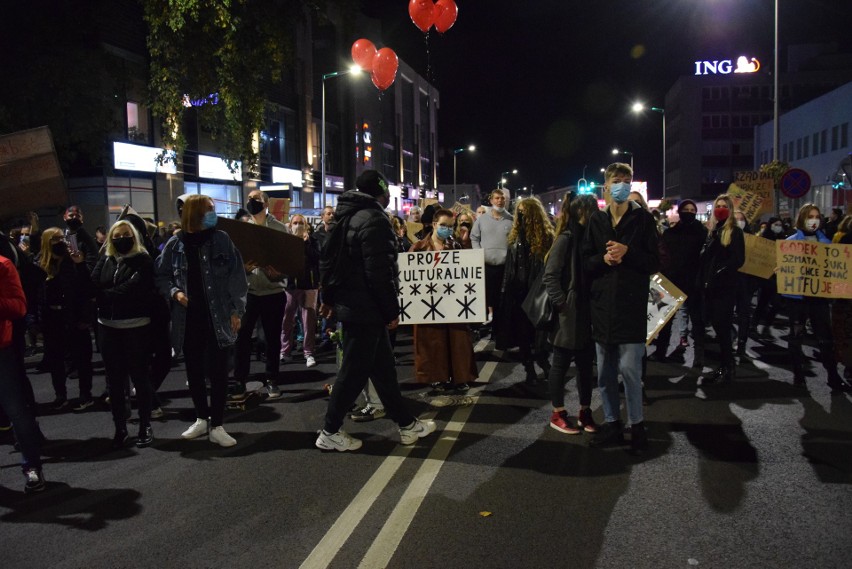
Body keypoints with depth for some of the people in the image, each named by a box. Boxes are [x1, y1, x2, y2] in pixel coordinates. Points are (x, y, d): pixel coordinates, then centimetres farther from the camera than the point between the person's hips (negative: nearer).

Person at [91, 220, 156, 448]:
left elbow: (132, 289, -14)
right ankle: (120, 428, 19)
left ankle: (145, 426, 15)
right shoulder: (105, 260, 12)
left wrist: (106, 294, -6)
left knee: (140, 377, 4)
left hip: (136, 326, -4)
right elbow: (92, 285, 1)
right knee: (115, 380, 9)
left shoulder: (143, 260, -2)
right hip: (108, 327, 4)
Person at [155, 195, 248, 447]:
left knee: (218, 372, 0)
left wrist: (236, 310, -7)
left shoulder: (222, 240, -2)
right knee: (194, 371, 13)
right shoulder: (175, 244, 2)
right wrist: (174, 292, -8)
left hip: (218, 318, -2)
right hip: (188, 319, 3)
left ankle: (216, 426, 9)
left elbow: (236, 276, -3)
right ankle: (201, 419, 30)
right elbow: (160, 276, 11)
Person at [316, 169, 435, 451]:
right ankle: (330, 432, 11)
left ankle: (407, 424, 23)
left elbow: (327, 260, 18)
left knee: (383, 367, 14)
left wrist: (328, 297, 24)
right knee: (354, 371, 0)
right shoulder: (374, 220, -17)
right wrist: (392, 310, -15)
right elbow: (379, 272, -23)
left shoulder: (347, 217, 14)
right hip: (366, 308, -10)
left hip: (349, 302, 10)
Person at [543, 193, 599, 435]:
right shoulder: (566, 238, -11)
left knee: (586, 364, 13)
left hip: (587, 313, 7)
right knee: (561, 364, 5)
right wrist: (562, 305, -17)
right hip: (569, 314, -7)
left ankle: (585, 412, 24)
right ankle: (558, 414, 15)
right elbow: (550, 276, -14)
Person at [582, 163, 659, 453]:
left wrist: (628, 252, -16)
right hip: (603, 304, 4)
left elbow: (654, 262, 0)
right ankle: (612, 423, 22)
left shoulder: (643, 219, 1)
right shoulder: (596, 220, 10)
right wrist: (603, 258, -11)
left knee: (629, 368, -5)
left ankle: (637, 425, 11)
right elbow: (586, 261, 9)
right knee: (605, 371, 9)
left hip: (632, 304, -4)